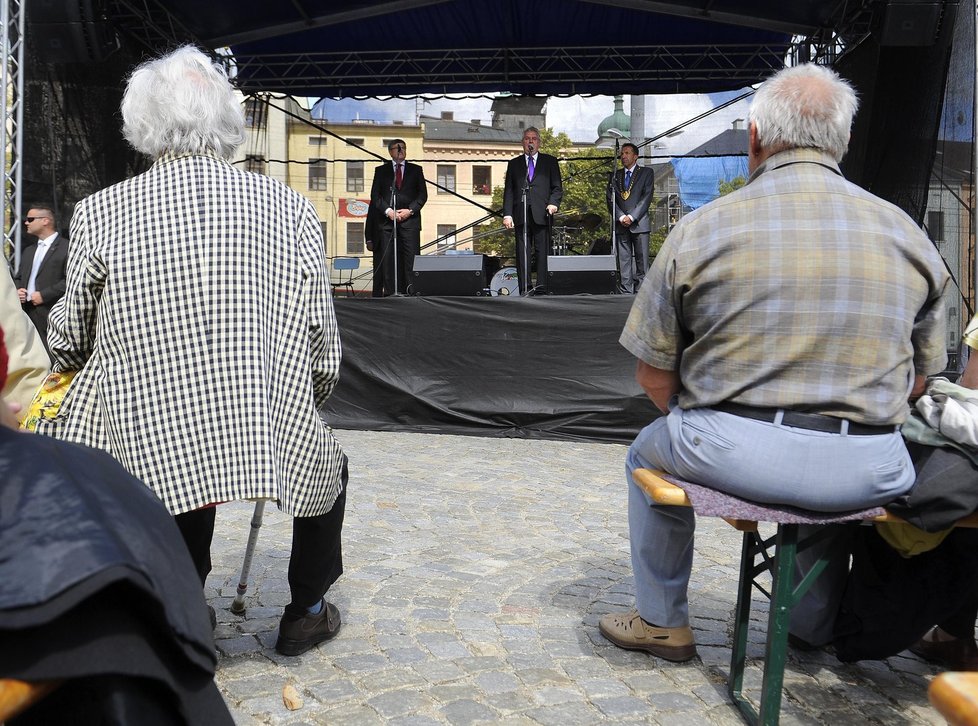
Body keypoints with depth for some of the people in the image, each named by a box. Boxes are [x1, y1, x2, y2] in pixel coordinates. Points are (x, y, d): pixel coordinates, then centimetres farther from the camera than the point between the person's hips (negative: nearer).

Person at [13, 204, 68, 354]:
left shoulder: (66, 248, -4)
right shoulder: (28, 251, 23)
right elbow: (18, 278, 28)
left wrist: (44, 295, -15)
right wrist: (17, 289, 4)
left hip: (50, 316, -8)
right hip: (26, 314, 8)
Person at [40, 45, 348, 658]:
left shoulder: (100, 214, -2)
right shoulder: (291, 209, -2)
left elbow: (68, 345, 10)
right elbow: (325, 360, 2)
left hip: (143, 454, 1)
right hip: (279, 449, 0)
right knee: (330, 466, 31)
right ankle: (305, 615, 41)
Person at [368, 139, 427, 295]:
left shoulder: (416, 170, 16)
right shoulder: (381, 170, 15)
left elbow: (423, 194, 9)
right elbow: (375, 195, 8)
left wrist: (410, 210, -6)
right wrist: (387, 211, -8)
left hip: (410, 219, 0)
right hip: (387, 220, 0)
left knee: (411, 258, -8)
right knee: (388, 259, -5)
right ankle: (391, 293, -5)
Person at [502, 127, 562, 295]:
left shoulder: (550, 162, 15)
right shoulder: (514, 164, 18)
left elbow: (557, 187, 10)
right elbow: (508, 191, 12)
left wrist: (553, 203, -10)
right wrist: (507, 214, 0)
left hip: (542, 215, -1)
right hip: (521, 216, 1)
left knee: (543, 253, -6)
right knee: (522, 254, -3)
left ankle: (542, 290, -5)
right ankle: (525, 290, -3)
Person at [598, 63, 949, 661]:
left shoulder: (703, 229, -4)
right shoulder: (907, 234, 6)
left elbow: (653, 372, -1)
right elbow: (918, 379, 12)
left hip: (730, 452, -3)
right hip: (867, 475, 4)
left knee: (650, 451, 30)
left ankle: (662, 622, 38)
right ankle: (816, 626, 50)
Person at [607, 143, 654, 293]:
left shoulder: (646, 173, 9)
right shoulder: (615, 175, 18)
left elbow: (647, 197, -2)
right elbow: (611, 199, 9)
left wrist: (632, 217, -11)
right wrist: (621, 217, -7)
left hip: (639, 223, -2)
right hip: (621, 224, 3)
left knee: (642, 260, -5)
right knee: (624, 259, -1)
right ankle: (626, 290, 0)